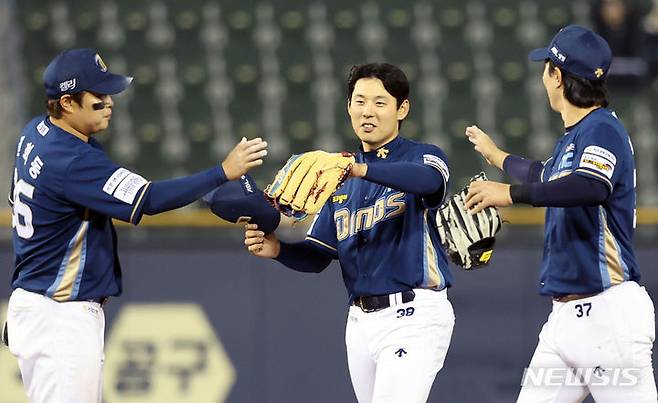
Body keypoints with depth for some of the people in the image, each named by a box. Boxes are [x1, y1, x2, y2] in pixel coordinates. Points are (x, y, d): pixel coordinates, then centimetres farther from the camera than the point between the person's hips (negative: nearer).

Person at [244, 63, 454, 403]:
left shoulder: (423, 158, -2)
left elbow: (428, 179, -29)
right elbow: (318, 256, 14)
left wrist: (362, 169, -44)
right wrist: (277, 249, -8)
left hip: (412, 315, -7)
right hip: (360, 321, 7)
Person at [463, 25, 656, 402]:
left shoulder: (602, 129, -11)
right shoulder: (572, 137, 18)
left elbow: (593, 187, -33)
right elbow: (547, 177, 42)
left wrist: (512, 193, -39)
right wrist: (497, 156, 58)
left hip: (608, 314, -10)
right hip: (566, 315, 10)